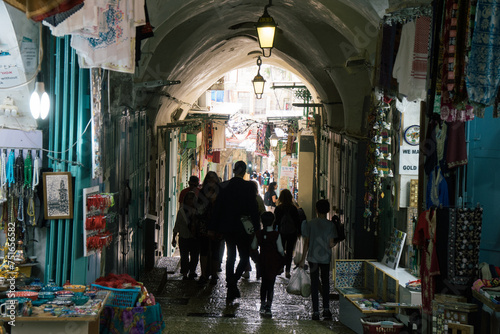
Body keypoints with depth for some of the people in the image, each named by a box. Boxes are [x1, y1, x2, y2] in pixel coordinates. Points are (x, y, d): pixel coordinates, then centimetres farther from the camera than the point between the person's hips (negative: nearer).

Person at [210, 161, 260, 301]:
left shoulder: (224, 186, 1)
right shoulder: (248, 187, -9)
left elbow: (217, 207, 3)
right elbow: (254, 209, -9)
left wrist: (213, 228, 8)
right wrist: (256, 229, -4)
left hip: (226, 227, 4)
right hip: (242, 228, -4)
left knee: (230, 256, 13)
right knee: (244, 256, 8)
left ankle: (231, 289, 14)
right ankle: (233, 282, -14)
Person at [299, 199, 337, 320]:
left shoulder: (310, 224, -5)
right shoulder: (330, 225, -7)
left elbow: (306, 243, -4)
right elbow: (331, 244, -10)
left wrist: (303, 259, 3)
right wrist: (333, 244, 15)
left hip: (313, 257, 0)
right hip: (326, 258, 0)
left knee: (314, 284, 5)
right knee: (325, 283, 16)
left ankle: (316, 312, 4)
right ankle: (326, 309, 14)